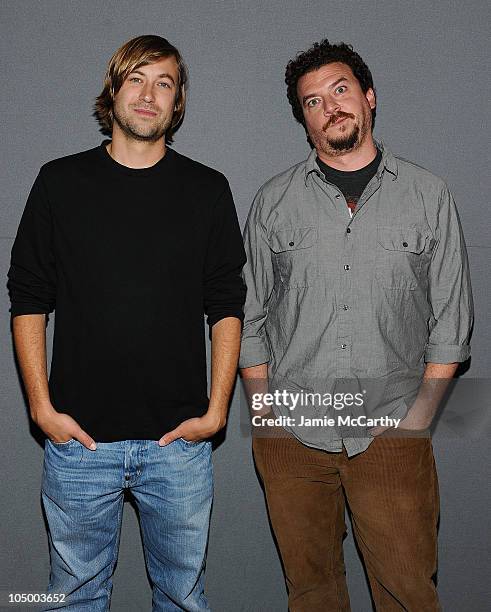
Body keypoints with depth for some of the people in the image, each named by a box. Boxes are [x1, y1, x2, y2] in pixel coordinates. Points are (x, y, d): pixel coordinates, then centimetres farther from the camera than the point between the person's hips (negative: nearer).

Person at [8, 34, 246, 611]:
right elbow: (27, 300, 3)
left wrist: (216, 410, -3)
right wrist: (43, 406, -4)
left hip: (178, 438, 0)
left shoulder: (207, 190, 4)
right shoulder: (60, 182, 3)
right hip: (77, 435, 0)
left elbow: (226, 308, 4)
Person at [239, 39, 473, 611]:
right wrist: (265, 414, 0)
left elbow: (451, 318, 4)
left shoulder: (428, 194, 3)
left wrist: (417, 417, -4)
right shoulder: (273, 201, 4)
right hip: (292, 434, 1)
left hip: (393, 436, -1)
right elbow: (249, 316, 7)